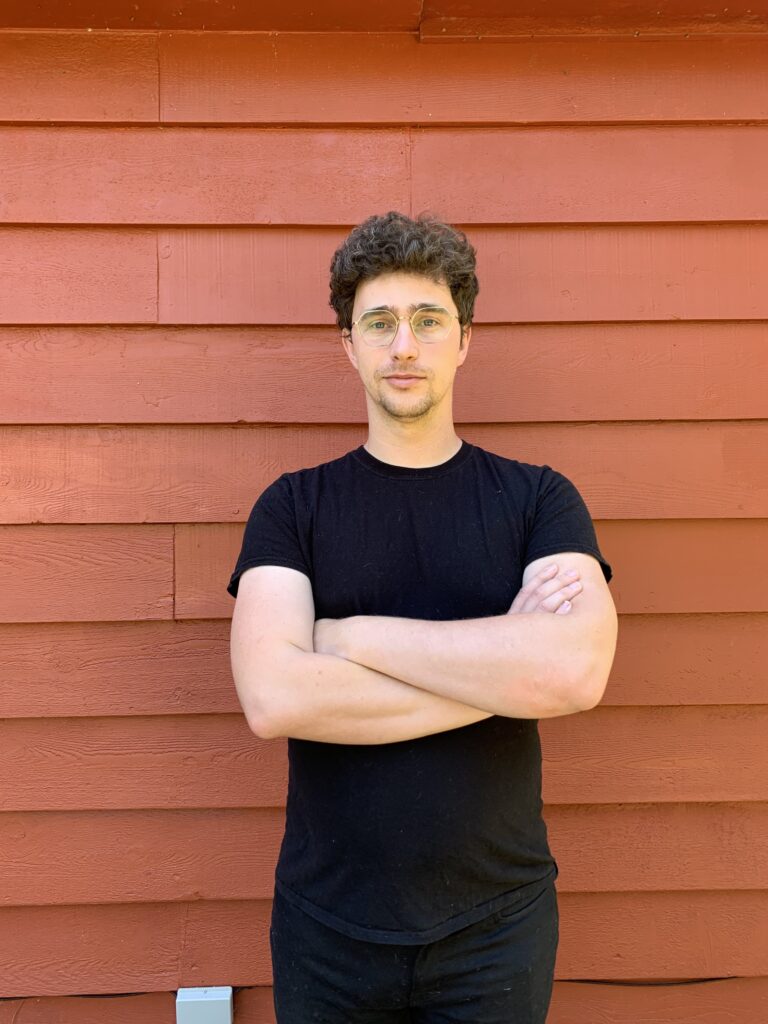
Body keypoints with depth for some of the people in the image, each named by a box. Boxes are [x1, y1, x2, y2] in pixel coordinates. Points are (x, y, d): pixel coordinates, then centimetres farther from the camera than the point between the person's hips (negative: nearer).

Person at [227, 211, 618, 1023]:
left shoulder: (537, 499, -4)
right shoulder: (292, 508, -4)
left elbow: (576, 674, -22)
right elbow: (272, 698, -19)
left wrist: (350, 635, -17)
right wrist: (503, 670, -18)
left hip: (496, 923, 0)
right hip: (329, 926, 0)